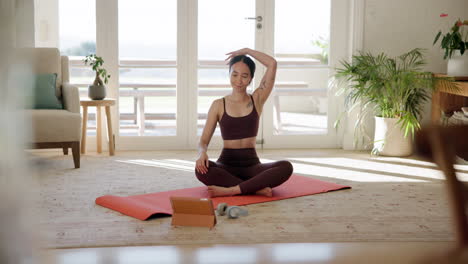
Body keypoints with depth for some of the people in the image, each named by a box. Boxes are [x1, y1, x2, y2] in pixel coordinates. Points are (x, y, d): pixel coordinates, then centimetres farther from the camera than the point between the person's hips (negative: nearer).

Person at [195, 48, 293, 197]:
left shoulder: (257, 100, 8)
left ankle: (230, 190, -34)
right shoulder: (218, 105, 5)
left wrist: (246, 51, 7)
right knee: (201, 169, -34)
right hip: (226, 165, -1)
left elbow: (272, 64, -1)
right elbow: (203, 141, 1)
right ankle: (258, 189, -30)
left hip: (252, 165, 1)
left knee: (286, 167, -29)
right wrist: (202, 153, -21)